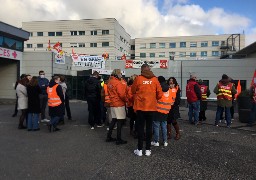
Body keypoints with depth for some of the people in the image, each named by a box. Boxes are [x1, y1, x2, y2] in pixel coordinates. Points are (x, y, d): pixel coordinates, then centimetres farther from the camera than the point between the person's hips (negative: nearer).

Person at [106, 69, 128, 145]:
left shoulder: (110, 82, 9)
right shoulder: (118, 83, -16)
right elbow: (122, 94, -19)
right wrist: (126, 100, -4)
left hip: (112, 104, 8)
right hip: (119, 104, -8)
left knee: (114, 120, 17)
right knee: (120, 121, -1)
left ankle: (109, 137, 22)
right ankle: (119, 139, 4)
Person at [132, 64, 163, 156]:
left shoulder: (138, 78, -6)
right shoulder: (155, 79, -1)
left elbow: (133, 91, 6)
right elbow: (160, 93, 1)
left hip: (140, 107, -1)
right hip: (151, 107, 2)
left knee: (140, 127, 7)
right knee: (149, 128, 10)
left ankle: (139, 150, 12)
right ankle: (148, 149, 16)